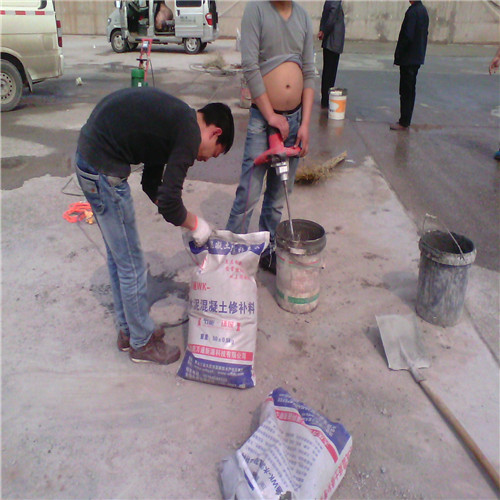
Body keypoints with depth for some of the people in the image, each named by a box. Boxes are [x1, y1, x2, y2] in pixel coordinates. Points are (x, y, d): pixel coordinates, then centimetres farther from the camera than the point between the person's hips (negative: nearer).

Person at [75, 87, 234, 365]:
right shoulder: (190, 133, -13)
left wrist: (186, 220, 15)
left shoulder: (176, 120, 15)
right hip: (104, 168, -10)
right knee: (131, 264, 4)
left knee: (118, 256, 21)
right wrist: (195, 224, 1)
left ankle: (128, 331, 37)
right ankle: (142, 342, 23)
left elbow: (152, 183, 20)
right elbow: (168, 202, -18)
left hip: (88, 155, 10)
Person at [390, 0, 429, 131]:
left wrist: (398, 54, -11)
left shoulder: (412, 11, -17)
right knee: (411, 90, 14)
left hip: (408, 58, -9)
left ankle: (404, 123, -1)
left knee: (406, 91, -5)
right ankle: (406, 120, 21)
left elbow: (407, 36, -21)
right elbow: (424, 33, 15)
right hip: (418, 58, 9)